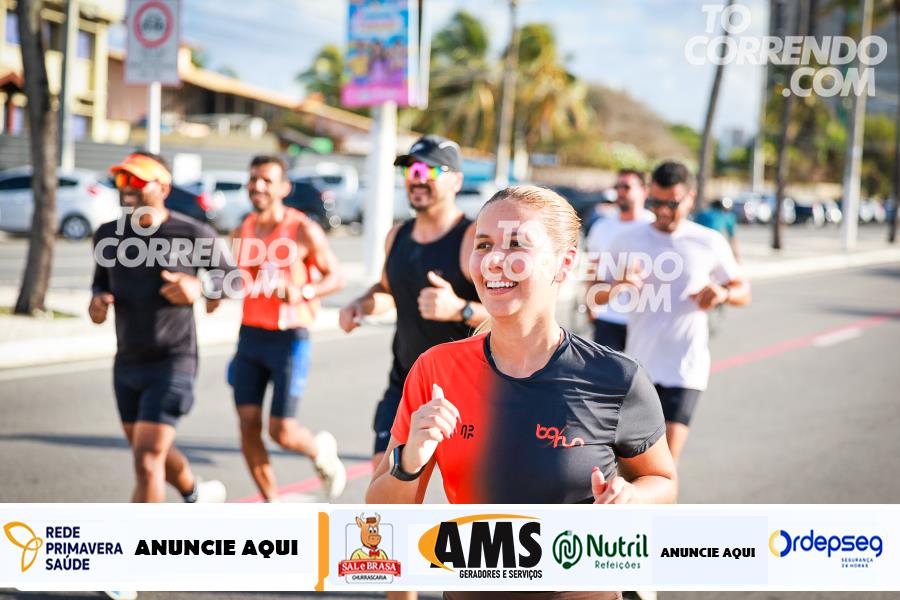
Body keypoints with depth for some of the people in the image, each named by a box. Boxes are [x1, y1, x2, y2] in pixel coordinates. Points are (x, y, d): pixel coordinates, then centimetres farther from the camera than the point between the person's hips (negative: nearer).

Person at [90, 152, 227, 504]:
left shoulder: (193, 235, -11)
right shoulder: (108, 236, 2)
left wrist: (199, 288, -20)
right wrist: (98, 302, -6)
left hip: (173, 364, -6)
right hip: (127, 363, 6)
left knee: (146, 460, -14)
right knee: (153, 453, 23)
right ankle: (196, 495, 53)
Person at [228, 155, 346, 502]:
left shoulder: (304, 231, -8)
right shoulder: (242, 232, 8)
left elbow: (336, 278, -4)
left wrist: (303, 292, -22)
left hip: (289, 339, -5)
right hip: (249, 336, 5)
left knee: (281, 431, -6)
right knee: (248, 425, -3)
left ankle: (321, 450, 28)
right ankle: (271, 505, 10)